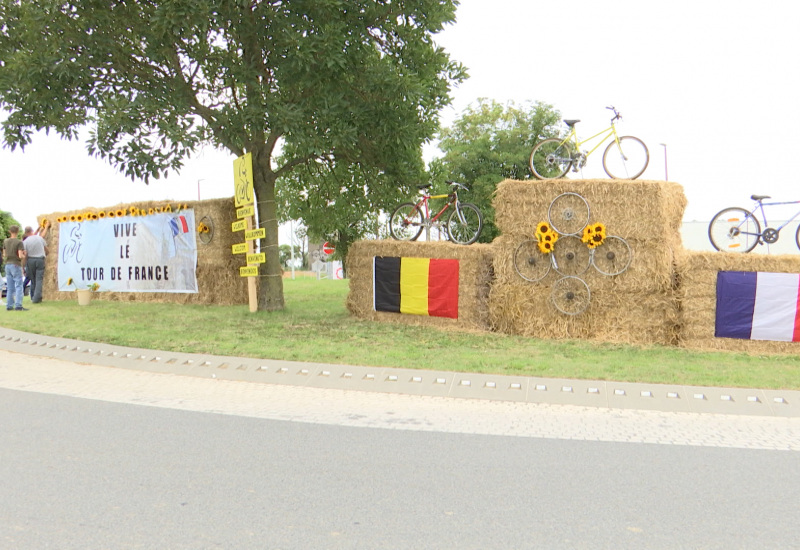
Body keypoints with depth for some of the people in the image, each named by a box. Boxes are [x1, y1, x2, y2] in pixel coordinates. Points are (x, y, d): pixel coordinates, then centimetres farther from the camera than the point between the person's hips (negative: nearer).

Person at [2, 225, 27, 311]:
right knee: (18, 286, -4)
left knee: (10, 287, 10)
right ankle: (18, 305, -10)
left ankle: (9, 305, 10)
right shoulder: (19, 242, -12)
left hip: (8, 265, 6)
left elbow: (4, 254, 13)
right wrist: (24, 256, 3)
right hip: (16, 265, -6)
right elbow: (20, 256, -17)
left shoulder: (5, 242, 7)